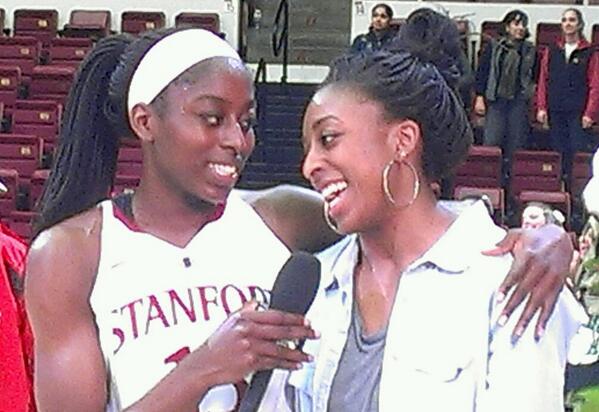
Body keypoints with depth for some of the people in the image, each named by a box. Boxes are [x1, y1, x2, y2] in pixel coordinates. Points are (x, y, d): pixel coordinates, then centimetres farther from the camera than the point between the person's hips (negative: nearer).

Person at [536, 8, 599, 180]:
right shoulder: (551, 51, 13)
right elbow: (543, 81, 12)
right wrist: (541, 107, 3)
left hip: (578, 113, -3)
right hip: (555, 113, 3)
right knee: (559, 153, 3)